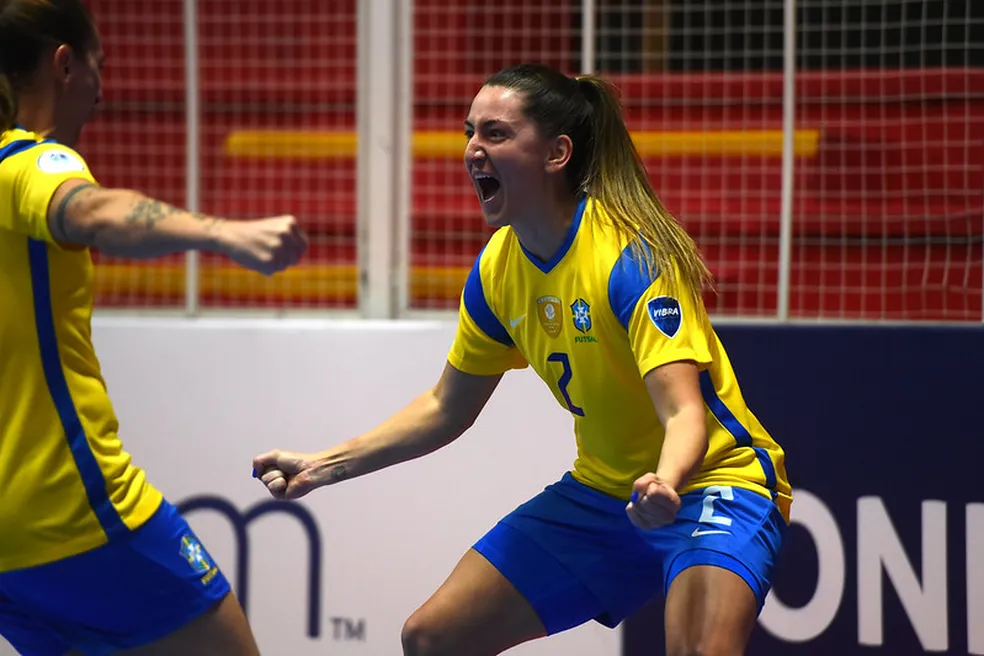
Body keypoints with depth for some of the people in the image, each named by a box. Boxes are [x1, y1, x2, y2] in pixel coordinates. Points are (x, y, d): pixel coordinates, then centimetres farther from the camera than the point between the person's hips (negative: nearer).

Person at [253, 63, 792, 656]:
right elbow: (446, 409, 13)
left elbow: (685, 412, -33)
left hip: (710, 477, -8)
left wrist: (665, 485, -54)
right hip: (601, 490, 8)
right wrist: (322, 467, 6)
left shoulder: (634, 256, -23)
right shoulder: (498, 268, -1)